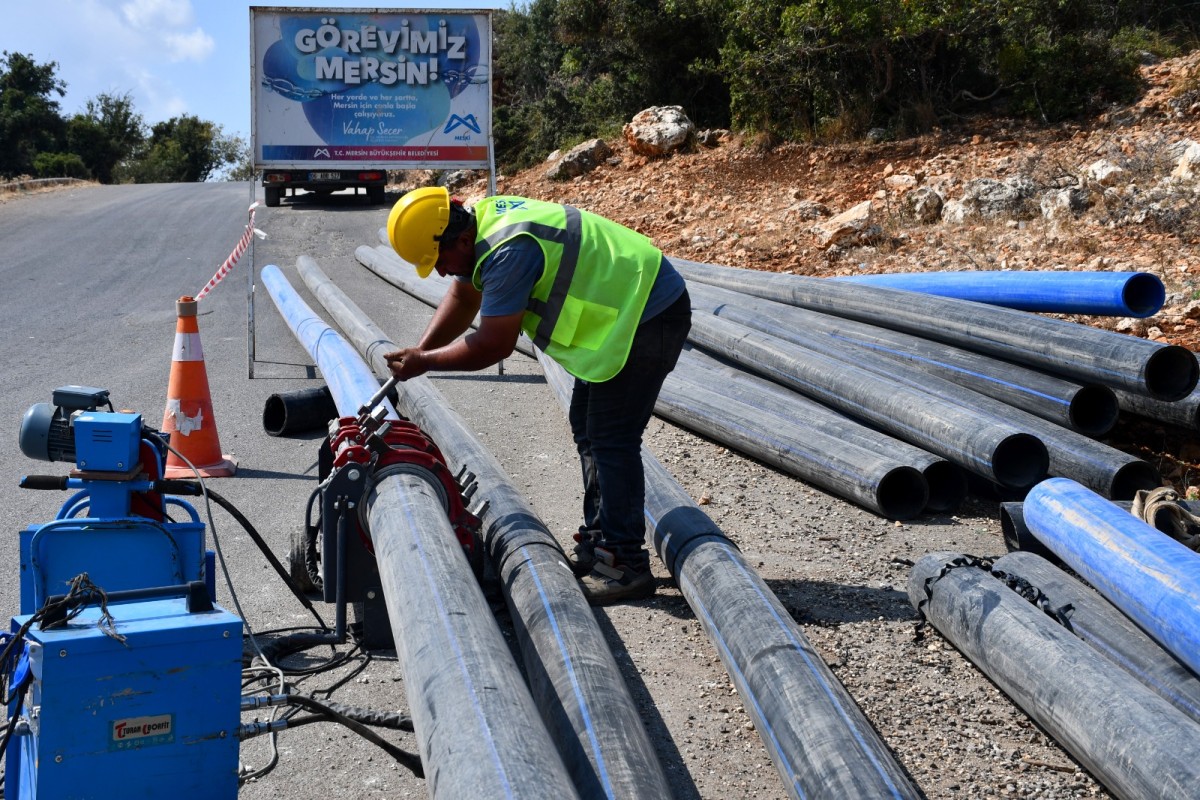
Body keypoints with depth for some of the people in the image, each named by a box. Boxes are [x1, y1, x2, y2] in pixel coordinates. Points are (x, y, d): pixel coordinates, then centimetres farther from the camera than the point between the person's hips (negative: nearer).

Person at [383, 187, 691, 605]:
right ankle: (599, 542, 24)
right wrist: (418, 352, 7)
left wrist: (425, 362, -10)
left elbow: (493, 346, -23)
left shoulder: (508, 251, -29)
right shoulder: (480, 222, 2)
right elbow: (463, 298, 16)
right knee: (587, 426, 15)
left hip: (649, 317, -11)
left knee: (611, 439, -10)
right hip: (623, 309, 11)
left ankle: (625, 563, -4)